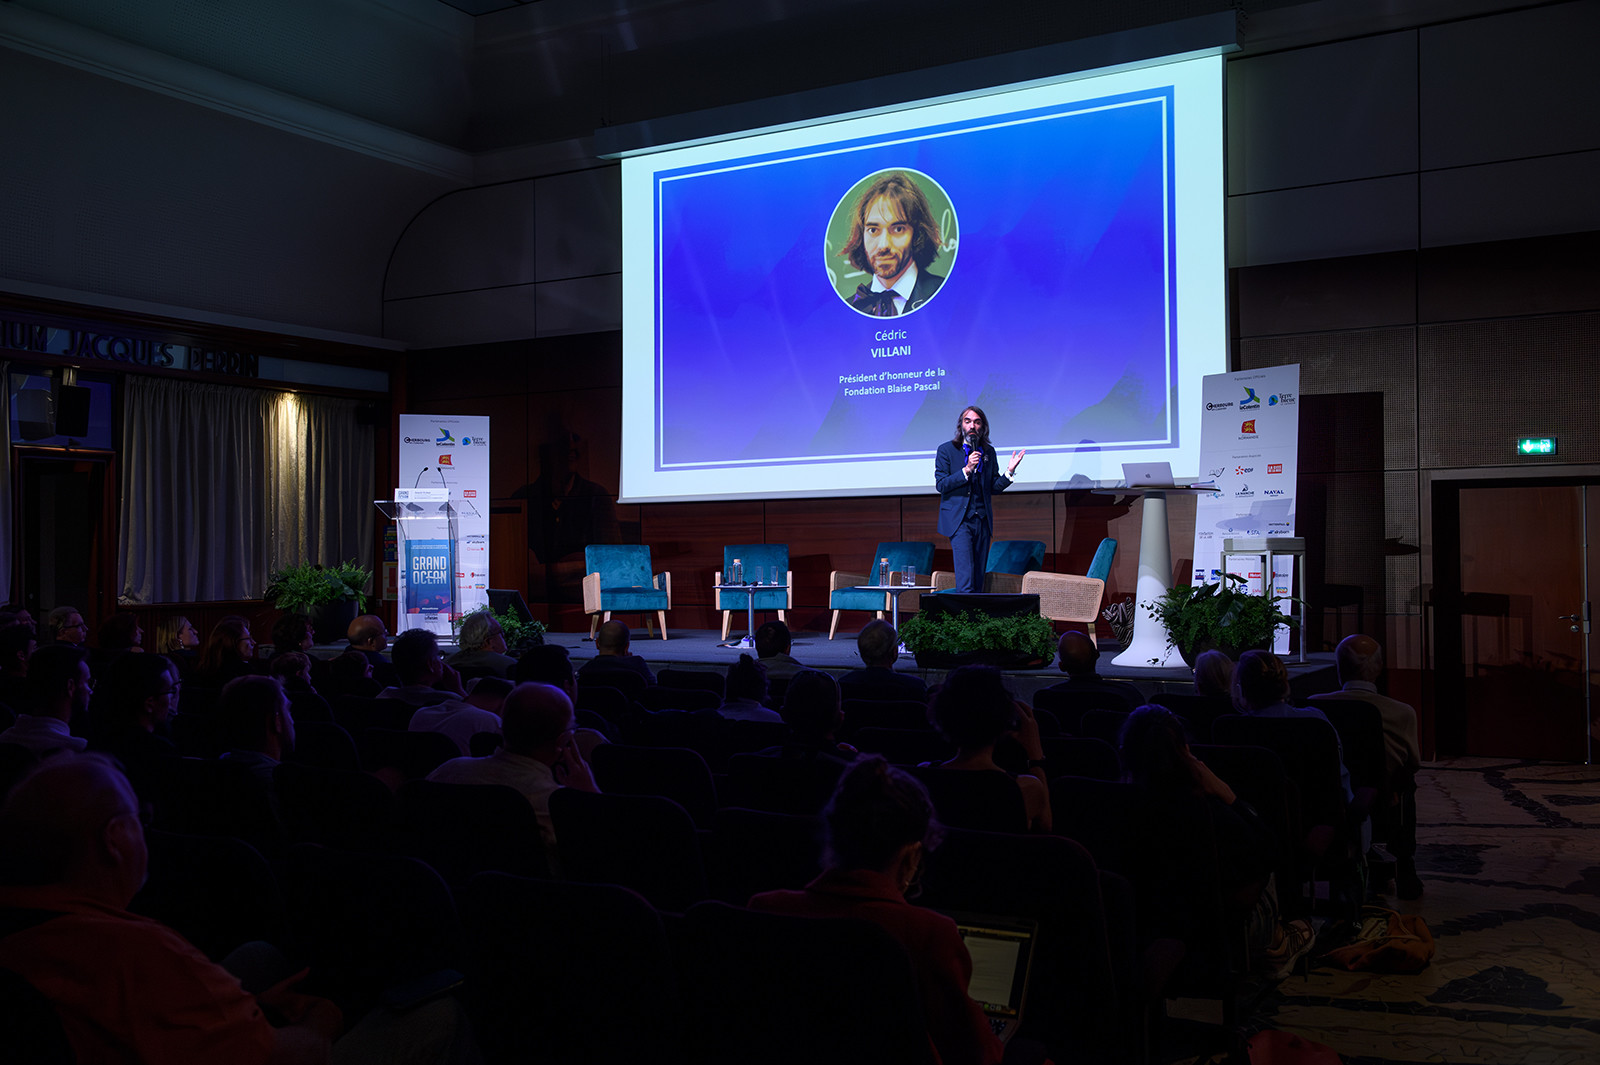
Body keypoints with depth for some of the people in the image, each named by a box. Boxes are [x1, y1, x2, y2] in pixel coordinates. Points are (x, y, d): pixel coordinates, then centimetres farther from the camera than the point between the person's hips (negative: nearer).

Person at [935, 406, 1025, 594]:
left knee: (979, 576, 6)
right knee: (965, 575, -14)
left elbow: (994, 487, 12)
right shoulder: (946, 450, 2)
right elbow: (941, 484, -7)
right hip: (958, 519, -4)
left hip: (982, 520, 4)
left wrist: (1009, 471, -6)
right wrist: (967, 470, -17)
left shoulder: (989, 452, 12)